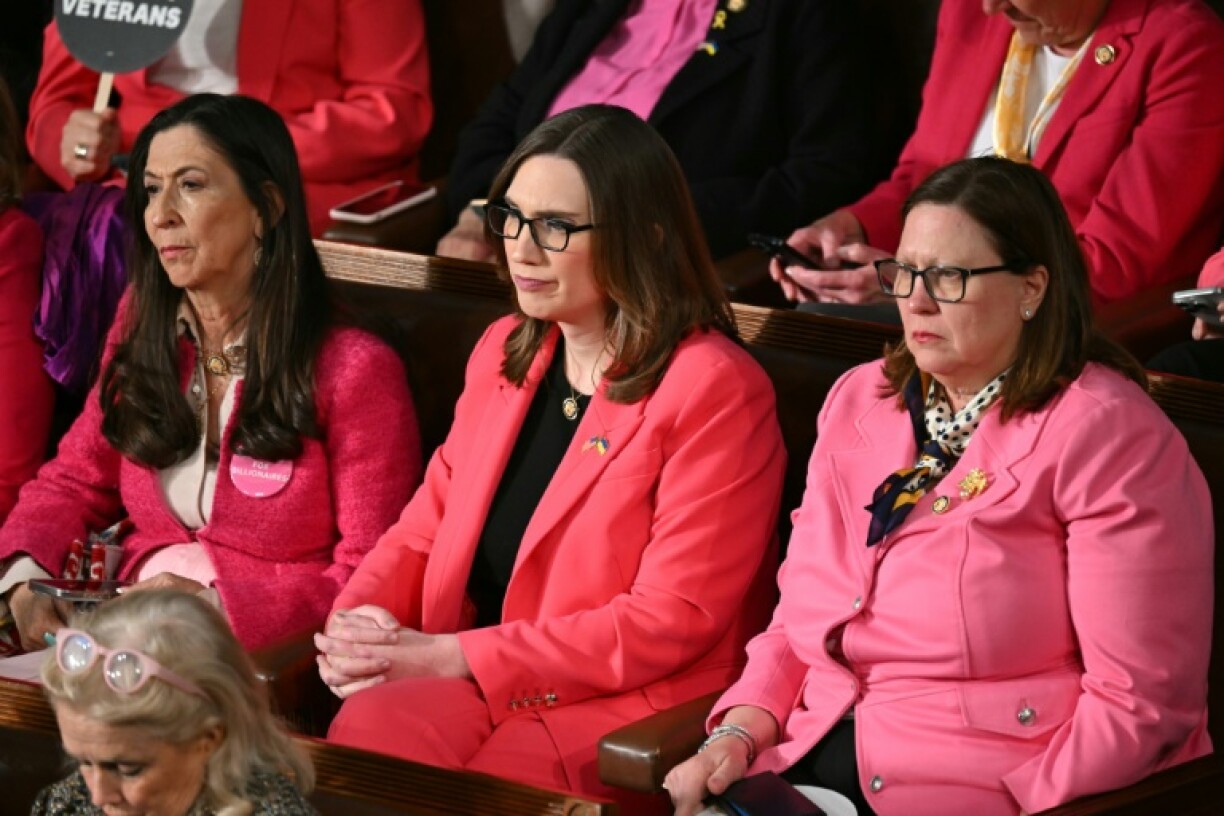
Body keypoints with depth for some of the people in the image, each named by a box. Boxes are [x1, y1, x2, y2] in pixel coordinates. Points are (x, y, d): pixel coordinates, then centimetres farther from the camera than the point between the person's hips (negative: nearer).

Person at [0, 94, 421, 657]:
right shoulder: (142, 331, 12)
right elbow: (74, 481, 16)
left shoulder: (353, 371, -7)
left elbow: (371, 578, -7)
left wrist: (216, 604, -20)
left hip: (264, 649, -5)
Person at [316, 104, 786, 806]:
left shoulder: (715, 391, -8)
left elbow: (675, 619, -13)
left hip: (628, 706, -6)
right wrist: (357, 620, -5)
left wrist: (452, 658, -15)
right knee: (362, 730, -27)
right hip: (474, 690, 6)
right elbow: (425, 531, 19)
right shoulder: (504, 352, 17)